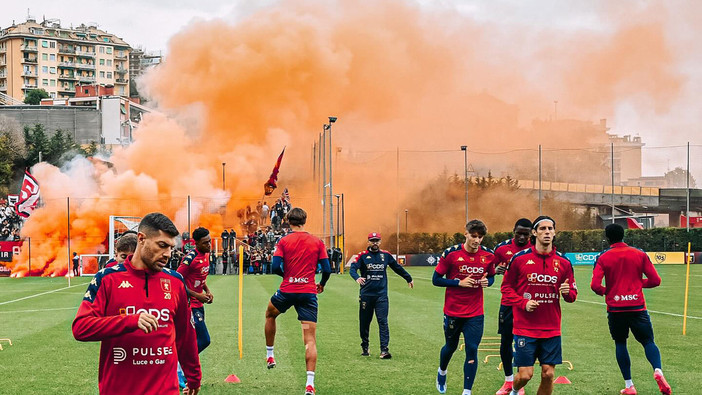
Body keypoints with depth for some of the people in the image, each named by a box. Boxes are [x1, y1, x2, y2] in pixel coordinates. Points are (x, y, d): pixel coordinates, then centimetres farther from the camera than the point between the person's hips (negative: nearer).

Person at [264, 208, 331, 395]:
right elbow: (326, 269, 1)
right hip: (309, 292, 0)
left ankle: (269, 355, 39)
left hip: (287, 290, 0)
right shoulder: (317, 242, 2)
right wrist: (322, 284, 21)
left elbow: (276, 267, -8)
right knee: (310, 340, -2)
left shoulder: (284, 241, -2)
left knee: (270, 314, 34)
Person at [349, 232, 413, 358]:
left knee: (383, 322, -8)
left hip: (381, 294, 1)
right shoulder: (362, 255, 0)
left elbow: (397, 268, 23)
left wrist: (409, 279, 33)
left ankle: (384, 350, -12)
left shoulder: (386, 255, 9)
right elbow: (352, 268, -13)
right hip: (366, 294, -1)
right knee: (364, 322, 8)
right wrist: (357, 278, -35)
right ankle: (364, 347, 25)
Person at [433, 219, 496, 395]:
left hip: (475, 314, 1)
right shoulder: (451, 253, -12)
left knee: (472, 350, -6)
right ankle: (442, 372, 48)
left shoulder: (488, 255, -2)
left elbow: (491, 276, 15)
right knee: (451, 347, 16)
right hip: (453, 311, -1)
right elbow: (436, 279, -7)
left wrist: (487, 281, -9)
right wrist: (459, 283, -18)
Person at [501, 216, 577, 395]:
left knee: (548, 374, 1)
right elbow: (506, 287, 4)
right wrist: (523, 303, -11)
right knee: (525, 374, -4)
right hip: (525, 328, -2)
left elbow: (572, 295, 11)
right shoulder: (520, 258, -3)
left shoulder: (563, 262, 4)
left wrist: (567, 292, -13)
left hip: (551, 329, 3)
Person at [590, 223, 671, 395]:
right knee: (648, 342, 8)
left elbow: (595, 285, -11)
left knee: (620, 344, 14)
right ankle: (658, 370, -22)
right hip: (637, 307, 0)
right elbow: (655, 280, 1)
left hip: (615, 308, 0)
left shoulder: (603, 258, -1)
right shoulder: (639, 254, 3)